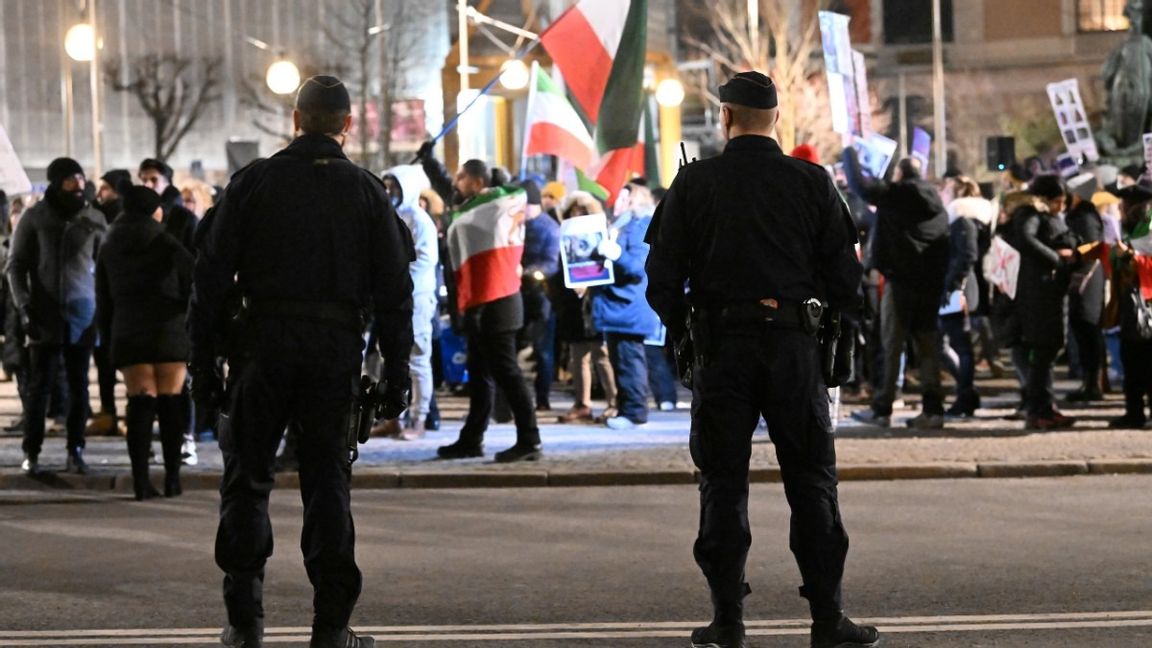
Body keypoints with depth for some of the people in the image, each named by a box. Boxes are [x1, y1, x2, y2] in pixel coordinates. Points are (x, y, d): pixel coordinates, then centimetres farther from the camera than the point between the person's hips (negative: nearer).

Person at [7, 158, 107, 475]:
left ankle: (75, 451, 9)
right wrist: (24, 305, -6)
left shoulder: (94, 219, 6)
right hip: (45, 314, -2)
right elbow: (16, 265, 4)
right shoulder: (34, 218, 2)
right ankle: (31, 452, 4)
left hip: (82, 312, 2)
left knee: (79, 386, 4)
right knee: (40, 385, -1)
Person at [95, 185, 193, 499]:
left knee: (140, 404, 1)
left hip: (127, 334, 3)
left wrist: (107, 342, 17)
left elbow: (103, 300, 13)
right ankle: (172, 477, 3)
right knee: (170, 403, 4)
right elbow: (192, 284, -5)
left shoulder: (109, 249, 10)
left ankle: (141, 479, -8)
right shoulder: (167, 245, -3)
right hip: (168, 332, -3)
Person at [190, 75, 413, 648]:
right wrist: (395, 373, 6)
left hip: (262, 343, -1)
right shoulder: (367, 192, 5)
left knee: (247, 477, 8)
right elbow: (394, 290, 2)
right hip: (336, 348, 1)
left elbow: (212, 275, -1)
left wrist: (203, 360, 2)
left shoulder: (253, 182, 2)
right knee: (327, 481, 7)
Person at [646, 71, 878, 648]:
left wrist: (680, 330, 15)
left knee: (723, 482, 6)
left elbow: (663, 275, -1)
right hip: (793, 343, 1)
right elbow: (843, 272, 2)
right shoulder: (812, 183, 1)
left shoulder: (694, 183, -1)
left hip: (720, 346, 0)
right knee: (812, 481, 6)